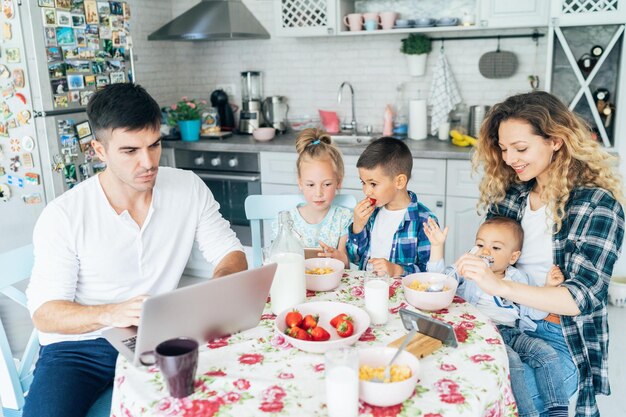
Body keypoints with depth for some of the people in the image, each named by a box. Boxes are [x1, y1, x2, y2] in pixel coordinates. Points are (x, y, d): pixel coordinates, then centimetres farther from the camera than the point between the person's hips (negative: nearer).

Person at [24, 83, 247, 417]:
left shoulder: (189, 189, -4)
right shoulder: (62, 216, -12)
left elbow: (232, 254, 2)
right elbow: (44, 313, -11)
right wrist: (111, 314, -31)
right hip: (78, 346, -2)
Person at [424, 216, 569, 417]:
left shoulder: (518, 278, 13)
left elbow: (533, 312, 12)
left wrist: (549, 286, 0)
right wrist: (437, 246, -20)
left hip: (509, 332, 5)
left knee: (546, 352, -8)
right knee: (511, 361, -28)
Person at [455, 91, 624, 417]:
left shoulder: (597, 205, -10)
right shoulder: (510, 192, 4)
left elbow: (582, 297, -19)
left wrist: (501, 286, -32)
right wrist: (475, 271, -10)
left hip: (562, 341, -4)